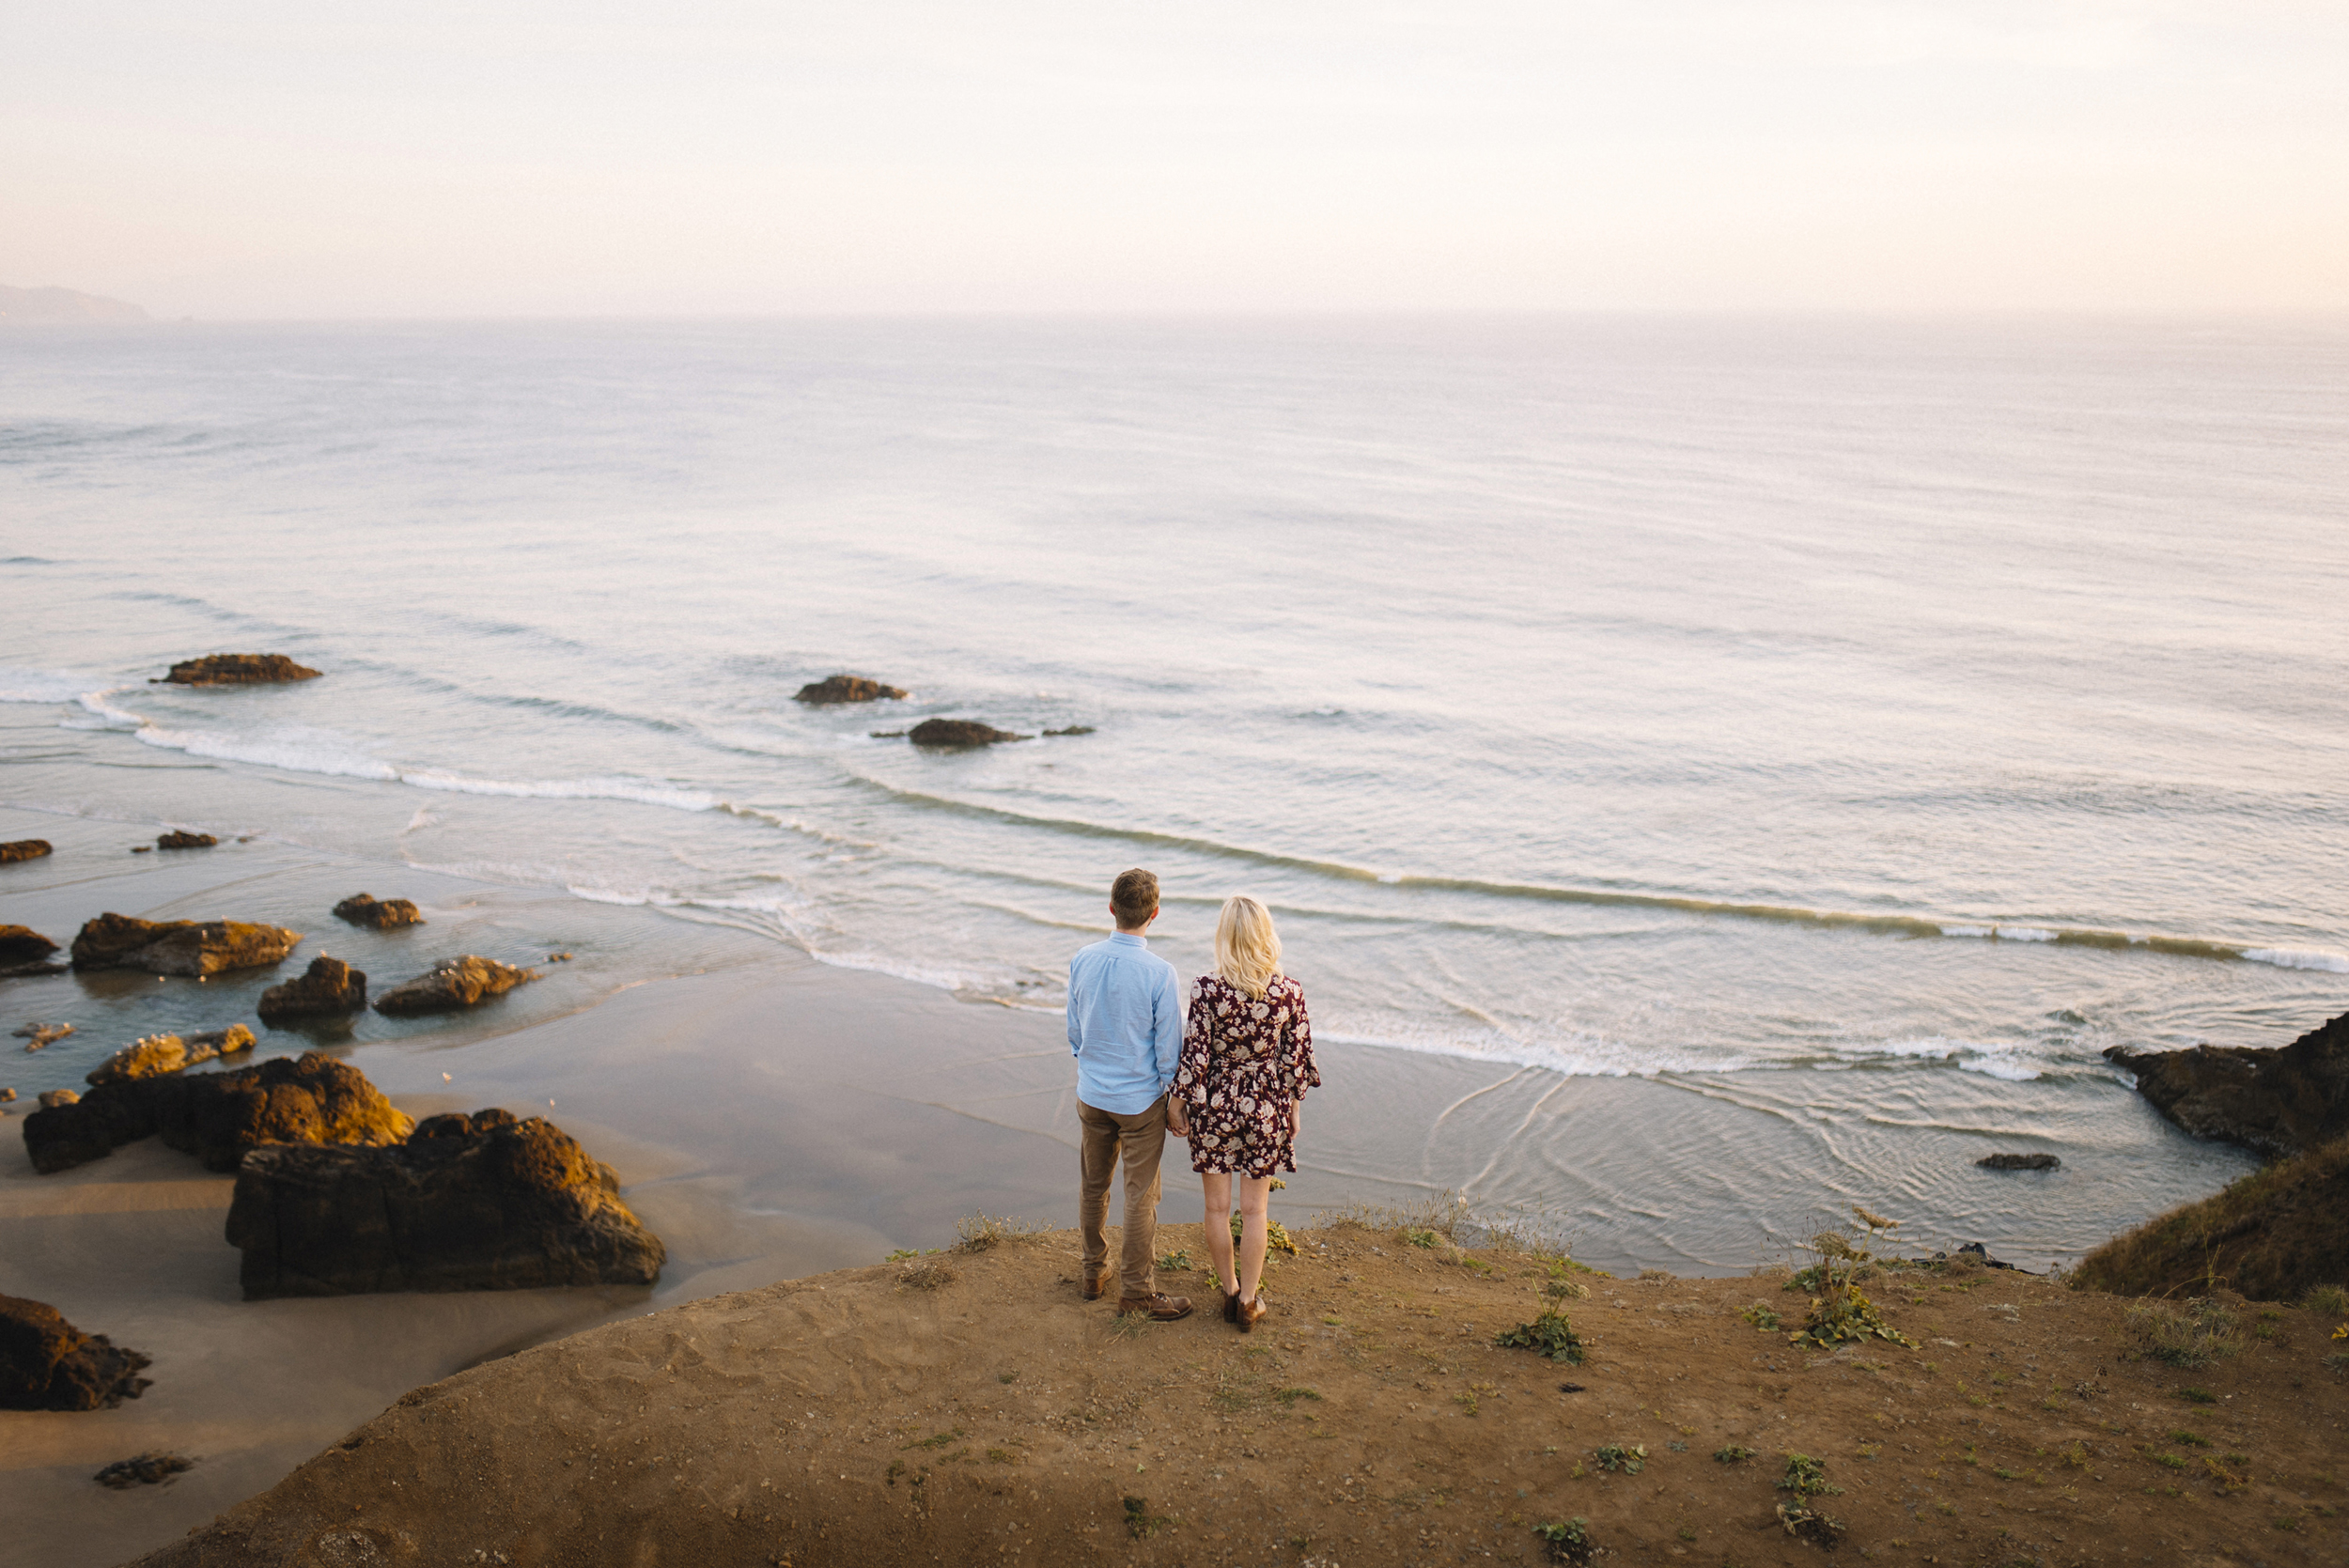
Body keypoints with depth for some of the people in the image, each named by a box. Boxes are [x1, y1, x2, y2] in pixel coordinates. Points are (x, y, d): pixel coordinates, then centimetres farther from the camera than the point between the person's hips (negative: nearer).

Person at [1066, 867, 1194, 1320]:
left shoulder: (1082, 961, -6)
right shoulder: (1159, 972, -19)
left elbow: (1074, 1032, 6)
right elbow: (1168, 1047, -13)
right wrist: (1175, 1105, -1)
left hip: (1091, 1094, 5)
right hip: (1141, 1100, -4)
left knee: (1093, 1187, 18)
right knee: (1141, 1197, 6)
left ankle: (1094, 1273, 33)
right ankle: (1136, 1294, 14)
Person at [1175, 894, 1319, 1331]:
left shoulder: (1207, 989, -19)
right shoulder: (1290, 992, -12)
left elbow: (1195, 1054, -13)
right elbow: (1297, 1057, -4)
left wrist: (1179, 1102, 1)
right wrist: (1292, 1106, 11)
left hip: (1215, 1105, -1)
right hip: (1266, 1110, 1)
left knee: (1218, 1207, 15)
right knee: (1254, 1210, 13)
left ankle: (1230, 1292, 29)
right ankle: (1249, 1302, 21)